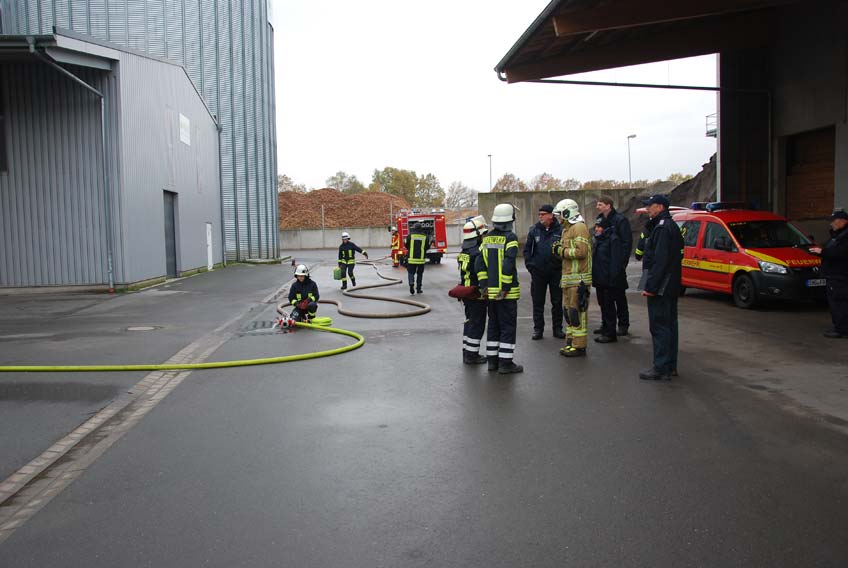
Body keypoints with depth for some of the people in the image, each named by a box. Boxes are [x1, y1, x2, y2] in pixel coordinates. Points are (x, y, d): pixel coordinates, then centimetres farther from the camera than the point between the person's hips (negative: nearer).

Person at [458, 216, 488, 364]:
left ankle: (467, 352, 24)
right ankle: (471, 355, 4)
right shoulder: (478, 253, -20)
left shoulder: (464, 253, 9)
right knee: (477, 324, -1)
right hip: (477, 295, -9)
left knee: (469, 322, 17)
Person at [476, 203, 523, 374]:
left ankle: (492, 360, 21)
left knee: (493, 324, 15)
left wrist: (484, 286, 6)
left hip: (491, 291, 6)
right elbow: (508, 264, -21)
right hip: (507, 292, -6)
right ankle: (505, 363, 3)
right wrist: (506, 288, -17)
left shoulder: (487, 238, 8)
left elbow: (479, 264, 5)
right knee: (508, 326, 1)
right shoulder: (510, 237, -12)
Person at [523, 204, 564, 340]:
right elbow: (527, 249, 9)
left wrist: (562, 264, -7)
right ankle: (538, 329, 15)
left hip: (556, 271, -1)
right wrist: (530, 265, 0)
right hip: (538, 272, 2)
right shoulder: (534, 230, 3)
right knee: (538, 302, 6)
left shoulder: (560, 230, -5)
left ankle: (557, 328, 18)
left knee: (557, 302, 7)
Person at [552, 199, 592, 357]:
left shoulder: (579, 227, -10)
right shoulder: (567, 229, 21)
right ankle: (571, 341, 22)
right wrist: (558, 249, 4)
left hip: (578, 278, -10)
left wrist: (562, 251, -11)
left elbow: (581, 251, -21)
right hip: (568, 277, 10)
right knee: (568, 310, 14)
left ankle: (579, 346, -4)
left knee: (576, 311, -9)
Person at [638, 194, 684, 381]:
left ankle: (661, 369, -4)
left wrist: (650, 286, -22)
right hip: (671, 286, 11)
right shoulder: (671, 226, 17)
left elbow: (660, 260, -23)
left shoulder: (662, 228, -16)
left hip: (661, 287, -11)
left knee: (659, 326, -7)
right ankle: (670, 366, 22)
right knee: (669, 325, 14)